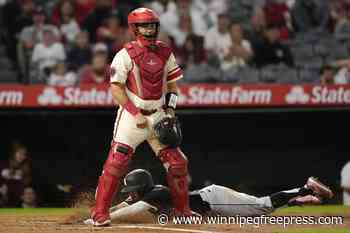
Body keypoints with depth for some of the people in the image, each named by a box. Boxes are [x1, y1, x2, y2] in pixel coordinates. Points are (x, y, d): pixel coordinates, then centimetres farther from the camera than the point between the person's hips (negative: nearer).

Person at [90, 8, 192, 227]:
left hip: (158, 116, 5)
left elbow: (172, 84, 16)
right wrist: (136, 114, -16)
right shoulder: (126, 54, -9)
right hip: (132, 114, -5)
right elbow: (116, 88, -11)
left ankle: (183, 210, 20)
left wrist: (170, 110, 3)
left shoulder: (165, 52, 7)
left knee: (177, 162, 4)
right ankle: (100, 212, -7)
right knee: (117, 161, -14)